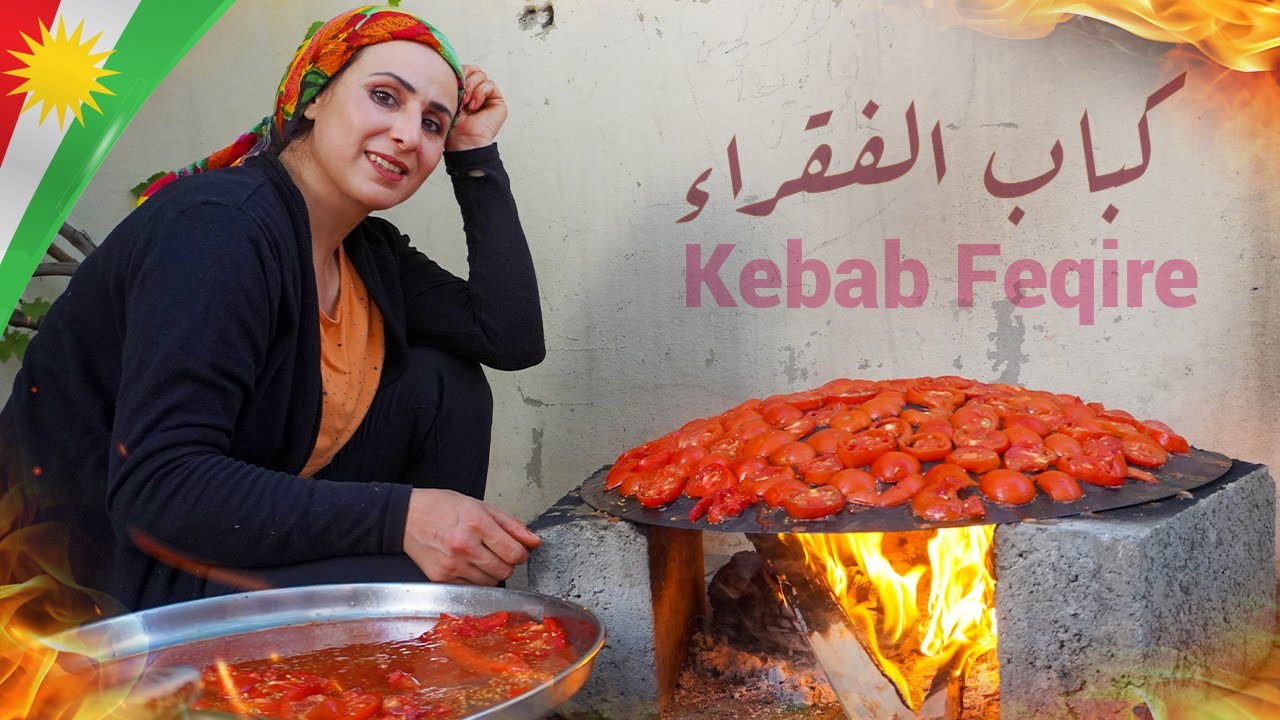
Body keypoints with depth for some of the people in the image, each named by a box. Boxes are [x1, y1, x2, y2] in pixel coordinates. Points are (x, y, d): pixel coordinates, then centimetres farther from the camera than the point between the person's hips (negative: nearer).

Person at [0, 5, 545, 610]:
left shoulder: (370, 252, 5)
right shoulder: (222, 226, -22)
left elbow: (513, 338, -2)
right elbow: (155, 486, -30)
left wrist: (476, 157, -1)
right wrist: (399, 514, -33)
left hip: (246, 542, 9)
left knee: (444, 382, -2)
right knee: (447, 591, -27)